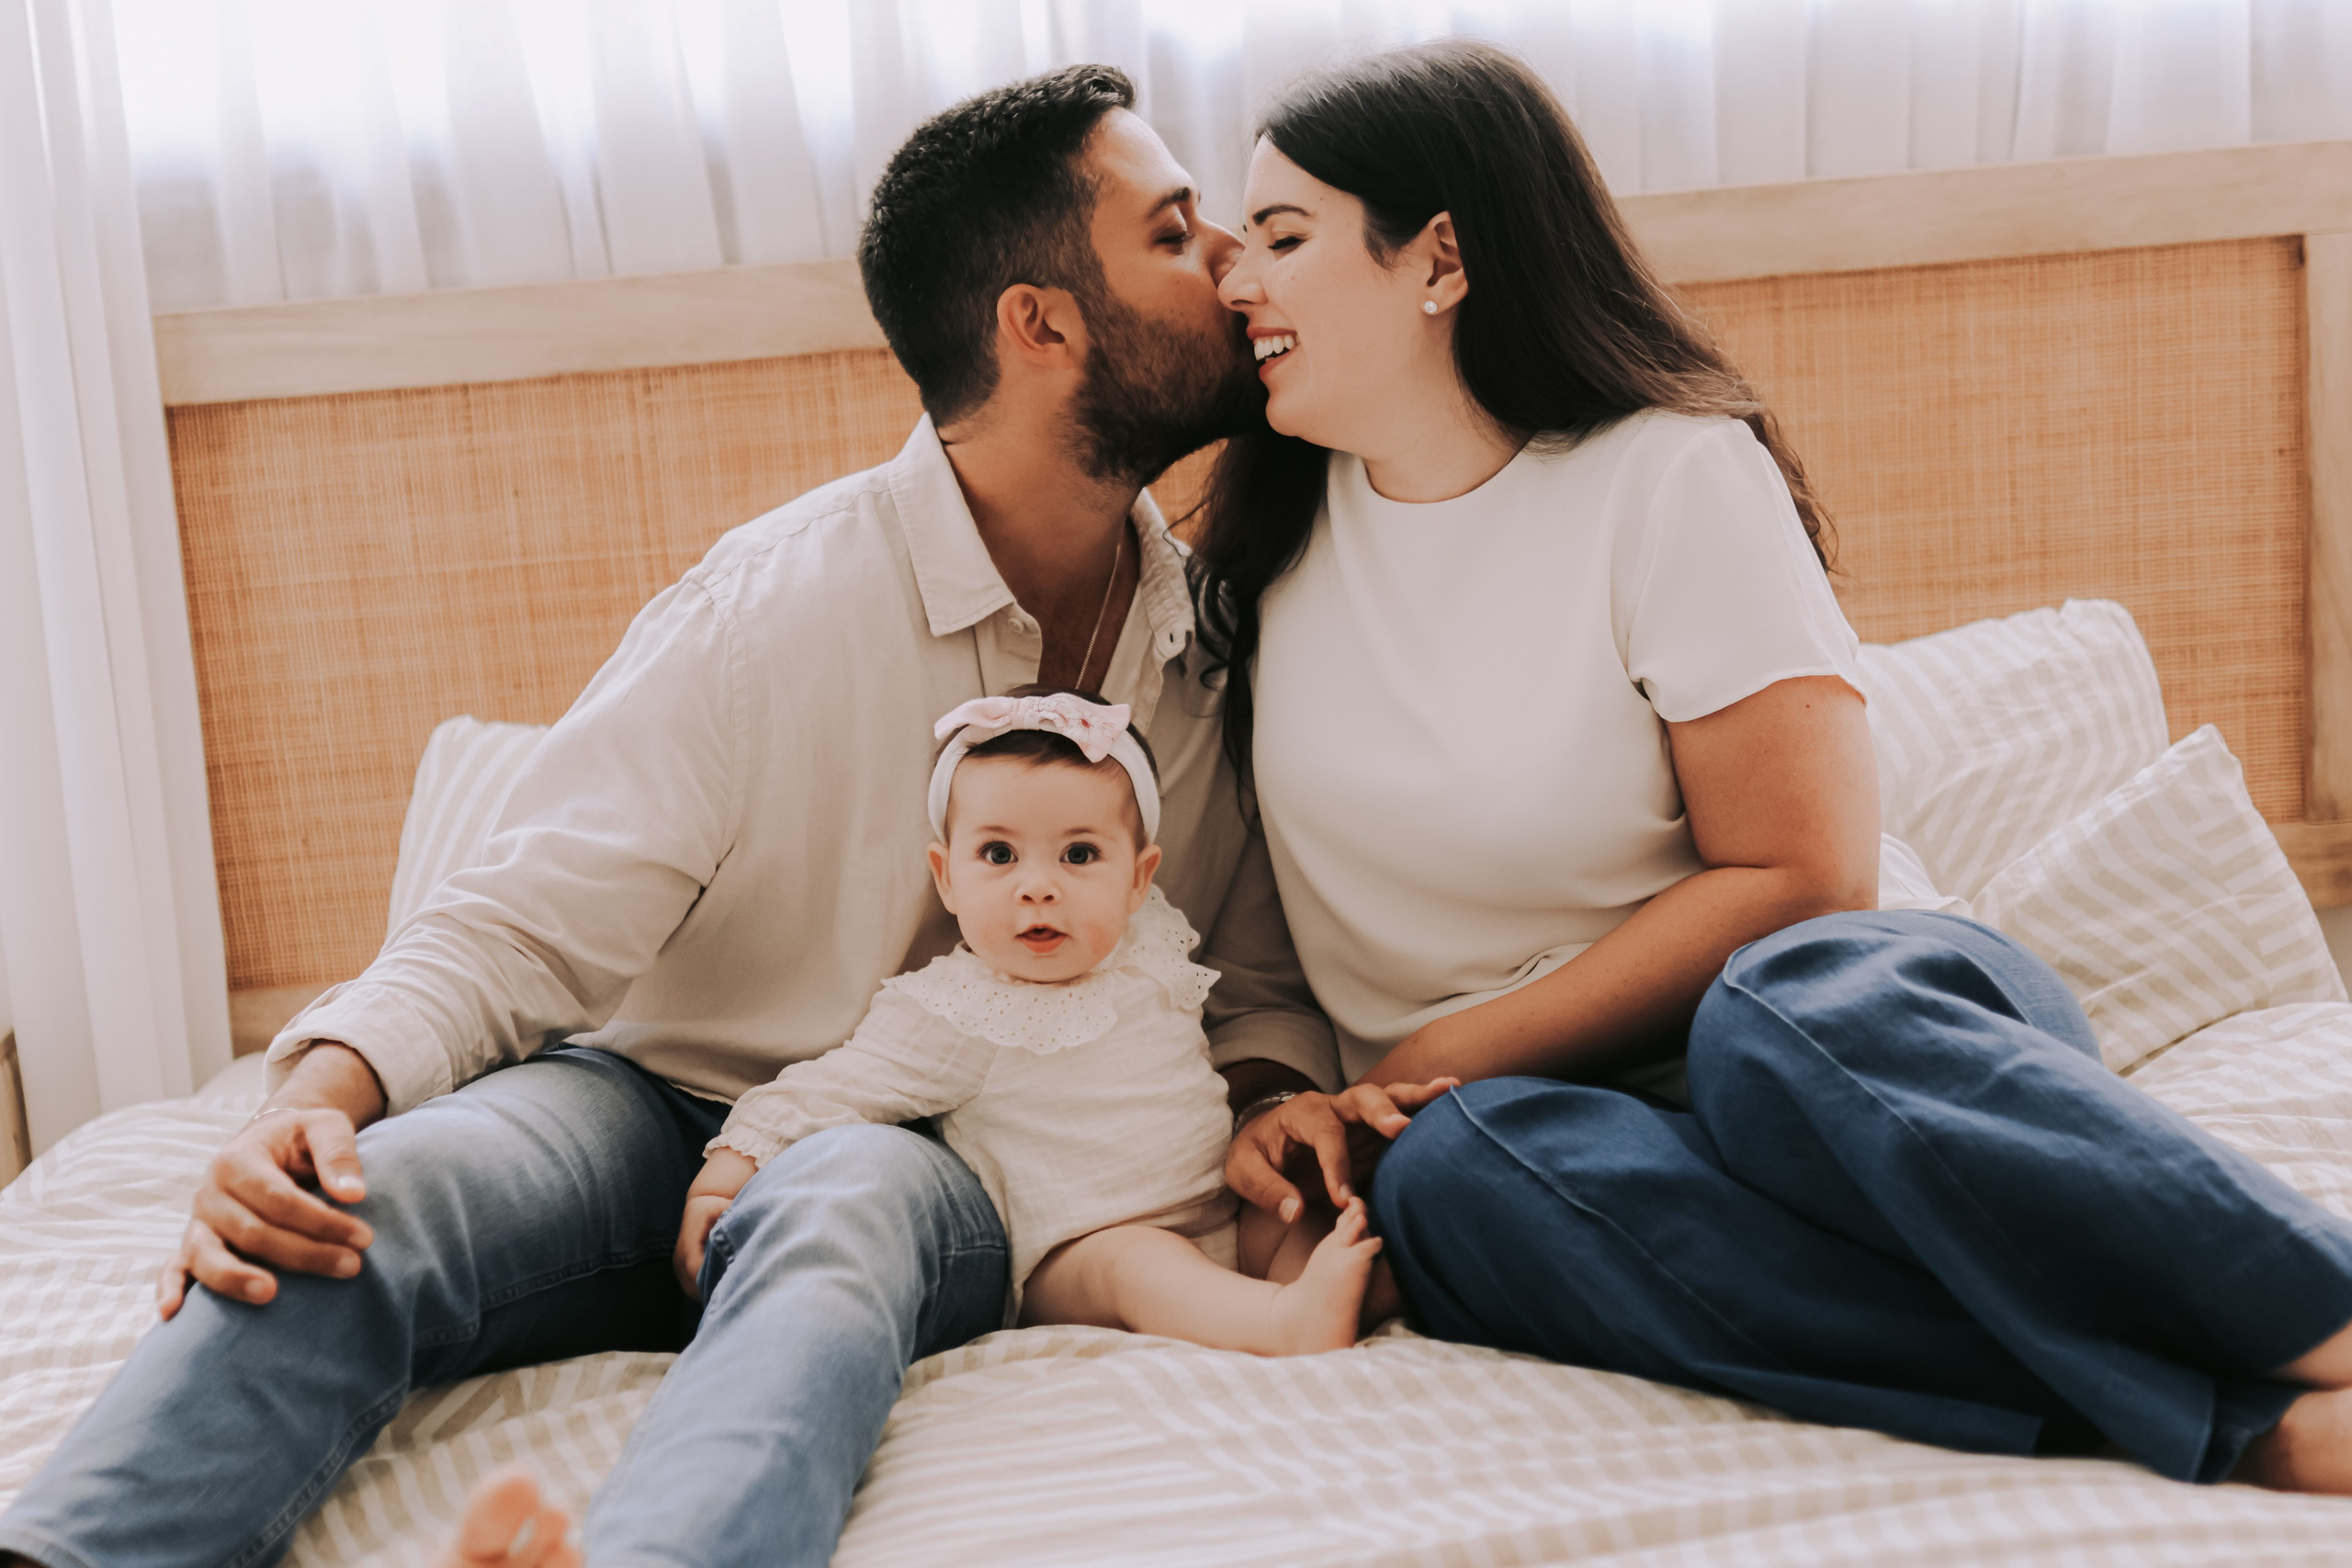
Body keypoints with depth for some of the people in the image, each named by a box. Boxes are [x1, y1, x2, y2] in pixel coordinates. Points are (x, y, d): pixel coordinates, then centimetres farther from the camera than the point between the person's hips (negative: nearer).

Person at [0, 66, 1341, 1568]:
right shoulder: (776, 604, -12)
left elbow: (1266, 978, 12)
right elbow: (523, 930, -12)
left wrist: (1264, 1107, -11)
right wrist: (326, 1086, -32)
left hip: (933, 1163, 1)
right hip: (667, 1104, 0)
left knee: (840, 1212, -37)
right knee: (373, 1192, -33)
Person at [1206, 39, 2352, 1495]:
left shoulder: (1672, 474, -5)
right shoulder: (1267, 529, 10)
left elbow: (1796, 878, -10)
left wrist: (1436, 1062, -12)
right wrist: (1287, 1106, -6)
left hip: (1845, 1004, -3)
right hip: (1563, 1107, 4)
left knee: (1785, 1014, -39)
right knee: (1454, 1174, -33)